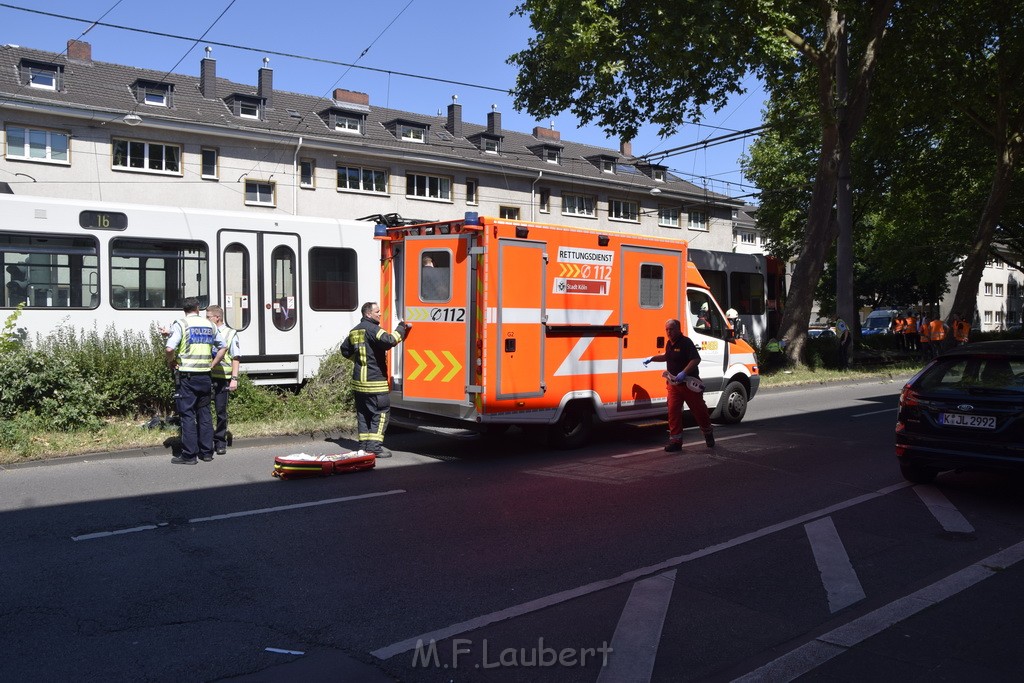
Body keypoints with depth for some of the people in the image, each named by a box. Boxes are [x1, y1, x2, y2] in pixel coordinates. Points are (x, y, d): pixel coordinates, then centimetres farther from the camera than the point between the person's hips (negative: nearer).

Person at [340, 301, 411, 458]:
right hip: (374, 380, -9)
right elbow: (389, 341, -27)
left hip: (358, 380, 9)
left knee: (363, 413, 13)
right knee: (381, 412, -4)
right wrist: (401, 328, -15)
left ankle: (364, 444, 17)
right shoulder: (371, 328, -12)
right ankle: (374, 445, -7)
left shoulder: (355, 330, 16)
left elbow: (345, 350, 24)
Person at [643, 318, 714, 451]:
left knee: (699, 410, 8)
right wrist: (652, 358, 22)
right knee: (673, 411, -2)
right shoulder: (669, 343, 10)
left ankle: (708, 434, 31)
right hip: (674, 384, 7)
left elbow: (696, 359, -26)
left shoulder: (686, 342, -16)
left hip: (689, 384, -7)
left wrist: (684, 373, -34)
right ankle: (675, 440, 1)